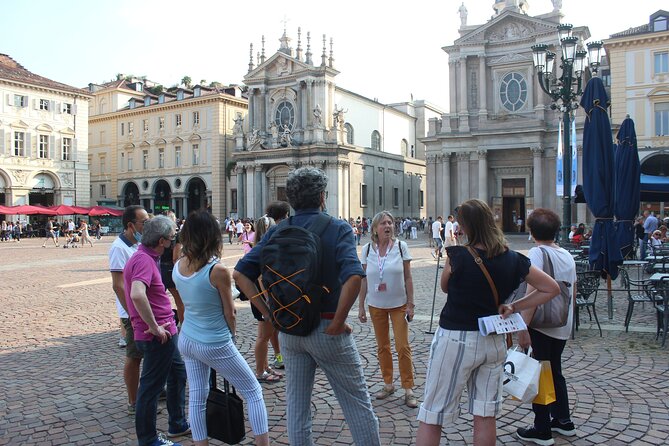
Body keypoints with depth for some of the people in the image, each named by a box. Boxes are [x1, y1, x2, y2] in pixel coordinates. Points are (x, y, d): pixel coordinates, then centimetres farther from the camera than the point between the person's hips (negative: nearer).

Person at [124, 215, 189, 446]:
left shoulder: (145, 256, 11)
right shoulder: (144, 260, -22)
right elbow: (137, 295, -38)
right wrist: (154, 327, -27)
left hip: (164, 333, 11)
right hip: (157, 336, -11)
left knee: (178, 374, 23)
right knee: (151, 387, 4)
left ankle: (177, 424, 38)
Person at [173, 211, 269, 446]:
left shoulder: (177, 267, -4)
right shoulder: (218, 271, -22)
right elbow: (230, 314, -11)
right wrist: (232, 334, 6)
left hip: (187, 340, 6)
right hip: (215, 345, -6)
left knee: (196, 397, 15)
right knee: (253, 391, 10)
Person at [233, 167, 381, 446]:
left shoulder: (277, 232, 1)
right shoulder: (338, 229, -11)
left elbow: (241, 274, -4)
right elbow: (353, 277, -27)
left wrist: (270, 314, -3)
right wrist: (338, 322, -17)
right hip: (326, 328, -4)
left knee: (296, 404, 17)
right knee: (357, 402, 11)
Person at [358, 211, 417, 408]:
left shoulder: (401, 246, -7)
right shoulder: (367, 249, -3)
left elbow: (408, 278, -4)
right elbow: (363, 280, 2)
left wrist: (410, 304, -6)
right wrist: (361, 306, 1)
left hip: (399, 304, -2)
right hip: (376, 305, 2)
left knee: (403, 347, -2)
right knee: (382, 347, 12)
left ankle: (408, 389, 10)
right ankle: (388, 384, 27)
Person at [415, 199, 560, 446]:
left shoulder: (457, 256, -16)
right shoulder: (514, 260, -3)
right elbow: (552, 289, 6)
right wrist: (513, 307, 4)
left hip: (456, 341, -4)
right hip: (494, 341, 5)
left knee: (431, 417, 5)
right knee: (485, 415, 16)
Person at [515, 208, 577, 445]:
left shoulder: (537, 253, -15)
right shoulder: (567, 255, 7)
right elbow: (573, 292, 14)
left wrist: (523, 328, -21)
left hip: (542, 326, -7)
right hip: (563, 326, 7)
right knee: (555, 371, 22)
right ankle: (563, 421, 34)